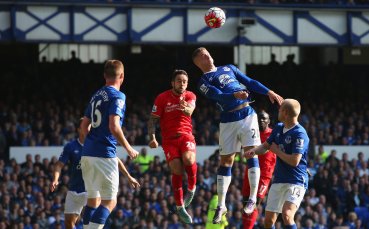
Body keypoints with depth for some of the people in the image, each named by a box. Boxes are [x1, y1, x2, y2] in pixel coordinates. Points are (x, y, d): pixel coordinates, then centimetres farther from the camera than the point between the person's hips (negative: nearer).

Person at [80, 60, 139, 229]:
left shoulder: (96, 95, 16)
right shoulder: (117, 96, -8)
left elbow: (84, 125, 21)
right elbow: (114, 127, -19)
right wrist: (129, 149, -8)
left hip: (87, 152, 8)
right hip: (104, 154, -8)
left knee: (93, 199, 16)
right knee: (109, 202, -6)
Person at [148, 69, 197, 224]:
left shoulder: (190, 96, 3)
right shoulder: (162, 98, -1)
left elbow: (190, 111, -19)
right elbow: (153, 119, 0)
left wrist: (186, 108, -44)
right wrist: (152, 138, -14)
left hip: (186, 135, 1)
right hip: (169, 139, -1)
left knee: (189, 159, -29)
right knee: (177, 170, -13)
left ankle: (191, 188, -2)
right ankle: (180, 207, -1)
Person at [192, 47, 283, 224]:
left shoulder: (228, 68, 19)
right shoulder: (204, 82, 2)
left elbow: (249, 82, 20)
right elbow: (218, 95, -14)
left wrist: (268, 92, 11)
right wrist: (235, 95, -32)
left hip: (247, 114, 3)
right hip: (228, 121, -3)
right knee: (226, 160, 1)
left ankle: (253, 198, -6)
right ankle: (221, 205, 7)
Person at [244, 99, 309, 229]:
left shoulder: (299, 134, -16)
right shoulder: (279, 128, 10)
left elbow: (294, 161, -23)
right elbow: (265, 146, 21)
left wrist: (277, 151, -9)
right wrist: (253, 151, 0)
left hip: (296, 182, -8)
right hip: (278, 181, 8)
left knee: (287, 214, -29)